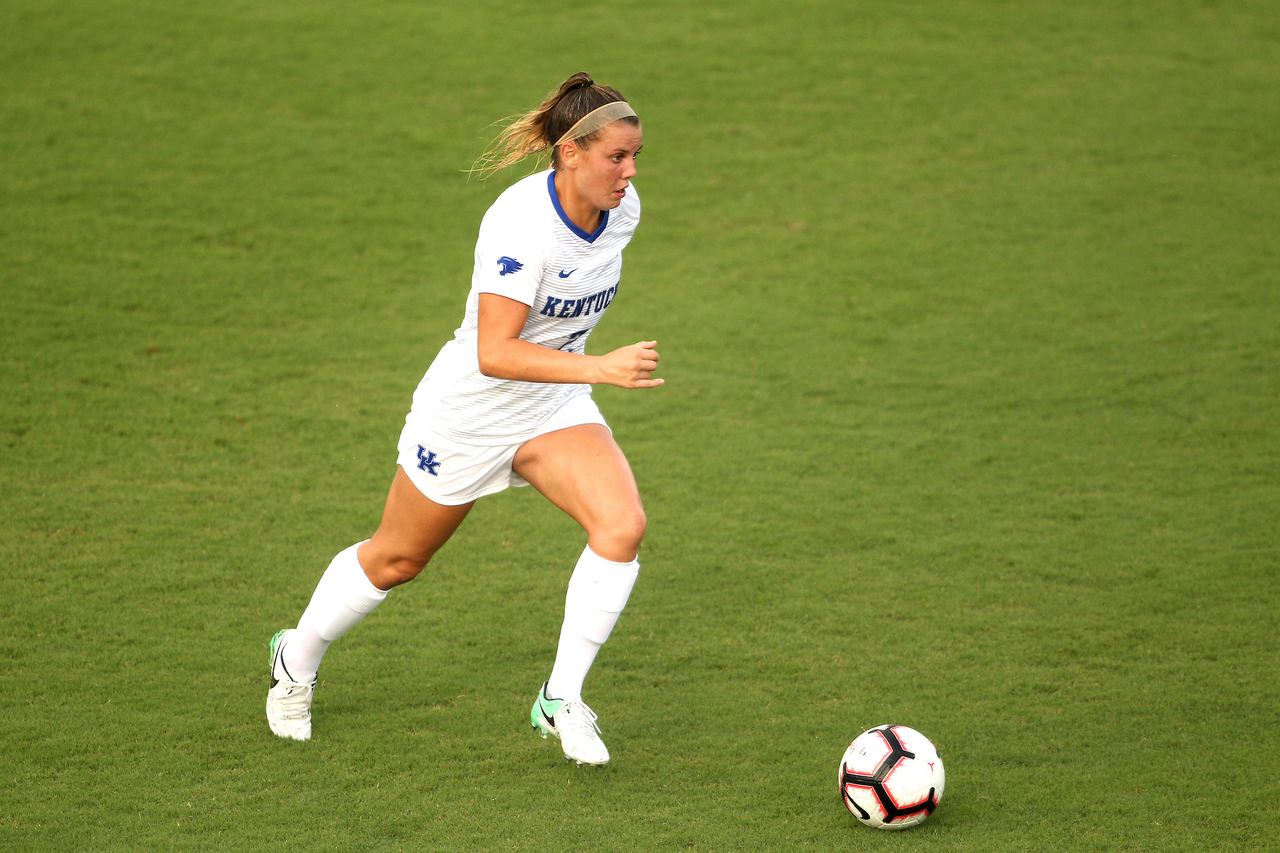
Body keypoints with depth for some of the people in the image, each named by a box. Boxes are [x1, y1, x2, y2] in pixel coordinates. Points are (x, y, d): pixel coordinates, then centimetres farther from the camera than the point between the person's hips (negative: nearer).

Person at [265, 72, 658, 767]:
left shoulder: (621, 209, -9)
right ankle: (298, 660, 41)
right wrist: (601, 368, -44)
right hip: (469, 410, -6)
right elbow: (495, 352, -37)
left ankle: (561, 700, -7)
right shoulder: (522, 223, -31)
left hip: (555, 407, 6)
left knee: (622, 525, -19)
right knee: (398, 559, 13)